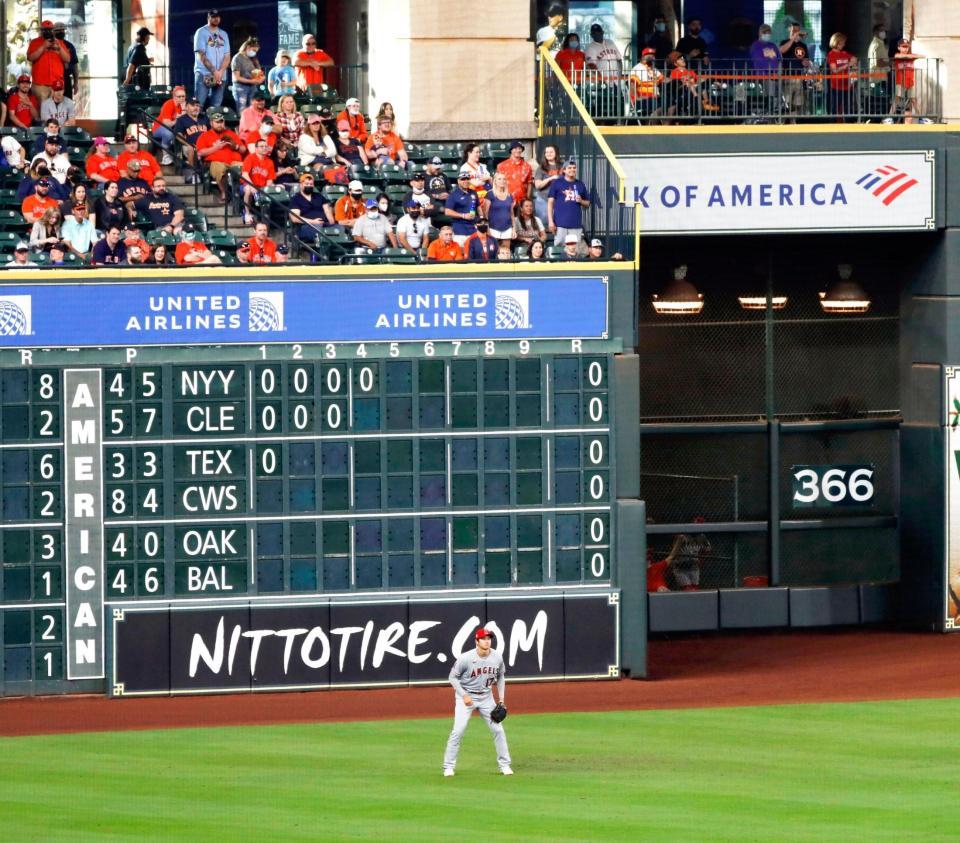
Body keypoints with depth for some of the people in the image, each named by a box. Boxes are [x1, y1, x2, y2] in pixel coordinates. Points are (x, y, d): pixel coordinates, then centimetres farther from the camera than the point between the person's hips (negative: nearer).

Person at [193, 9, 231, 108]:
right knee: (198, 104, -11)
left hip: (220, 76, 5)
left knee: (216, 107, 2)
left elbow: (227, 56, 10)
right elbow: (201, 55, -7)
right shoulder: (201, 32, 1)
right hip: (204, 74, -5)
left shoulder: (223, 35, 15)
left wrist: (220, 72, -7)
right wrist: (214, 71, -14)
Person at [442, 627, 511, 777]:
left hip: (486, 697, 4)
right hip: (466, 696, -4)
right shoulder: (466, 658, -21)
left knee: (498, 729, 1)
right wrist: (464, 695, -18)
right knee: (458, 731, -11)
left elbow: (500, 677, 10)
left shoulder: (497, 658, -7)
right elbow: (453, 677, -11)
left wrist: (501, 699, 5)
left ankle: (504, 765, 14)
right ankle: (449, 766, -2)